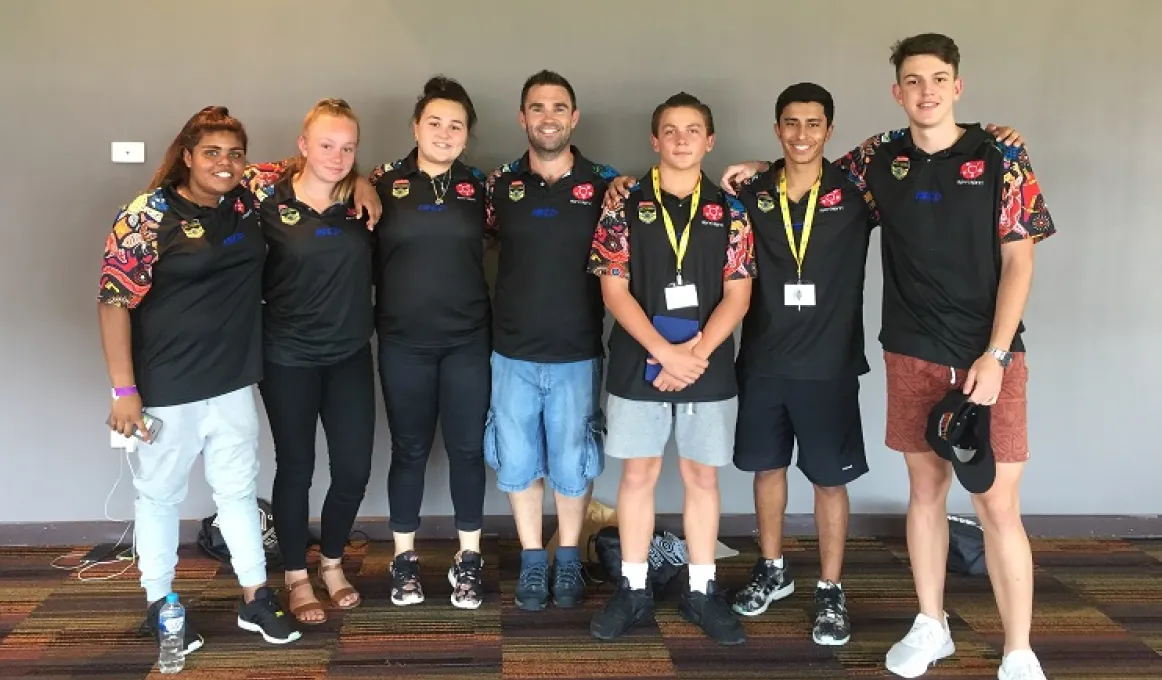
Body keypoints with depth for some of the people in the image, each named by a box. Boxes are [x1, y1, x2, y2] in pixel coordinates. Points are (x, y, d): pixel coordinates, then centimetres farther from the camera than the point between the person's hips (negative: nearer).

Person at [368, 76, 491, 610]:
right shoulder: (384, 184, 0)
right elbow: (366, 258, 5)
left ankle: (468, 558, 23)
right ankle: (404, 558, 25)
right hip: (404, 341, -1)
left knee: (467, 447, 7)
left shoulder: (479, 186, 4)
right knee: (409, 449, 9)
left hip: (468, 339, 1)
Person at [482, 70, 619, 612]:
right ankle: (532, 561, 29)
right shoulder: (500, 185, 1)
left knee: (572, 464, 11)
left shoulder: (605, 185, -3)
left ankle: (568, 560, 31)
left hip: (578, 354, -1)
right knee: (517, 463, 11)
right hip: (512, 353, 2)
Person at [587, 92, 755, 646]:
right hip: (638, 365, -1)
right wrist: (665, 352, -15)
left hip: (709, 368, 1)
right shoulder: (626, 207, 1)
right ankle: (634, 588, 18)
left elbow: (737, 295, 0)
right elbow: (614, 289, -5)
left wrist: (697, 352, -14)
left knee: (702, 476, 8)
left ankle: (701, 591, 20)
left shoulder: (729, 211, 4)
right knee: (637, 474, 6)